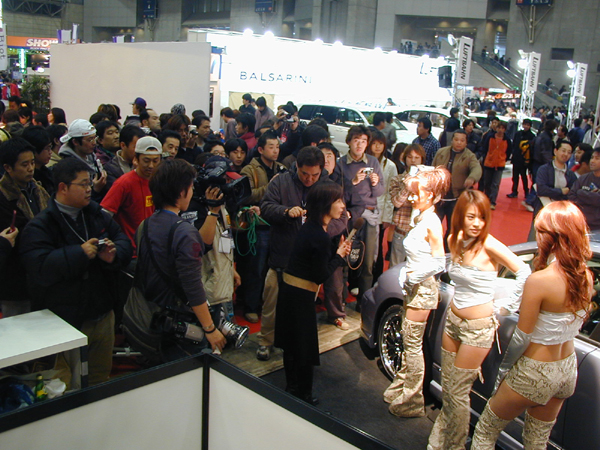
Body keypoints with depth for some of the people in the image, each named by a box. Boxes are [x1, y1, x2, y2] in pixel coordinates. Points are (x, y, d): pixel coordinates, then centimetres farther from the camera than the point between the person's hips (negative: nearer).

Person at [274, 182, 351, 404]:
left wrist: (339, 251, 0)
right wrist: (339, 255, -5)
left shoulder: (310, 228, 5)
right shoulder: (320, 236, -23)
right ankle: (303, 395, 23)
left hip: (289, 289, 9)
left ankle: (292, 387, 37)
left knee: (292, 343, 21)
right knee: (304, 346, 8)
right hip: (300, 295, -9)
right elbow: (321, 275, -17)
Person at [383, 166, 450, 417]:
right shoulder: (419, 217, 8)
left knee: (412, 343, 0)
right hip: (413, 286, 9)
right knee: (408, 341, 18)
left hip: (423, 288, -9)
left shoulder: (432, 223, -20)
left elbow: (439, 262, -21)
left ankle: (413, 403, 13)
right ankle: (400, 389, 33)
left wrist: (415, 275, -17)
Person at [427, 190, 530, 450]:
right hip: (453, 320, 6)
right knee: (447, 386, 17)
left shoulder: (489, 246, -20)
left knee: (458, 392, 4)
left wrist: (508, 305, -10)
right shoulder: (455, 240, 0)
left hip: (478, 328, -6)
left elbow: (524, 272, -16)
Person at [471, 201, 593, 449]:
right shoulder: (587, 278, -6)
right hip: (568, 369, 7)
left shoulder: (539, 281, -28)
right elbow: (576, 323, 8)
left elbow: (521, 337, -20)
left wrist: (503, 371, -5)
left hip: (535, 373, -7)